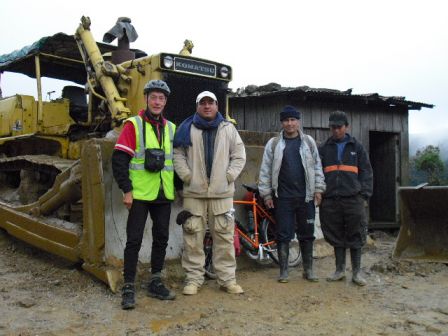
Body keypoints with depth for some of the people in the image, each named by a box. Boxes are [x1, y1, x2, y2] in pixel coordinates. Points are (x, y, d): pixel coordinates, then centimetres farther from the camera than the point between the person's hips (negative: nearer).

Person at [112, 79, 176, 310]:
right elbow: (119, 159, -9)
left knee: (161, 239, 10)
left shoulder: (171, 128, 12)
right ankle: (128, 288, 7)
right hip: (140, 195, -5)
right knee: (134, 241, -2)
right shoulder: (134, 125, -4)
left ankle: (155, 283, 23)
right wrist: (126, 190, -13)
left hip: (164, 195, 5)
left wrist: (178, 189, 14)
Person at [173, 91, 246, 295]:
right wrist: (187, 176, -7)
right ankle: (194, 278, 14)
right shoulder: (187, 129, 7)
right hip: (194, 192, 0)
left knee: (224, 236, 3)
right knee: (193, 236, 3)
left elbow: (239, 156, 9)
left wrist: (229, 176, -3)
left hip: (222, 193, 1)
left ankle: (227, 278, 13)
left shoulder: (228, 129, 9)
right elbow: (178, 155, 4)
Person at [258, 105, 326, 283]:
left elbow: (317, 166, 7)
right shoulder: (273, 144, 2)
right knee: (283, 235, 4)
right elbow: (265, 170, 2)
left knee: (307, 234, 9)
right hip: (283, 197, -1)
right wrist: (266, 194, -2)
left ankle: (308, 270, 20)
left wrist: (318, 189, 1)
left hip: (306, 196, 1)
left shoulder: (308, 142, 6)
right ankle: (283, 271, 13)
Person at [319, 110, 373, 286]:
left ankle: (356, 272, 11)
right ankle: (340, 270, 19)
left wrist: (364, 195, -2)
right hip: (331, 200, 1)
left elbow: (366, 172, 8)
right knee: (336, 236, 7)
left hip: (353, 199, -1)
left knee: (355, 236, 1)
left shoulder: (356, 147, 11)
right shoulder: (324, 149, 13)